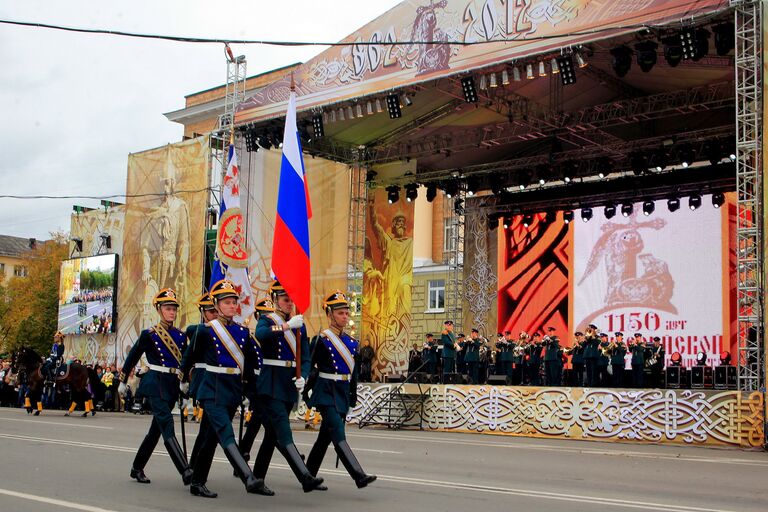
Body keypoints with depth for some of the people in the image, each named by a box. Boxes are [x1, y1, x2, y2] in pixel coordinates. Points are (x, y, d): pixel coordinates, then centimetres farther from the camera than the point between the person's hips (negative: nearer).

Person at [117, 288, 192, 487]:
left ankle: (137, 469, 25)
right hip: (155, 383, -6)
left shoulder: (180, 335, 10)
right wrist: (122, 382, 12)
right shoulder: (149, 334, -3)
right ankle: (186, 472, -28)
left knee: (156, 429, 11)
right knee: (167, 425, -18)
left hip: (172, 385, 6)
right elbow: (132, 358, 6)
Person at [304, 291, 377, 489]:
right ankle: (359, 476, -22)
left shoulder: (351, 342, 11)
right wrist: (306, 391, -7)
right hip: (326, 392, -7)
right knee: (338, 435, -15)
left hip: (343, 393, 7)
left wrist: (353, 395, 17)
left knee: (325, 436, 12)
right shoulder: (321, 339, -8)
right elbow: (310, 367, -7)